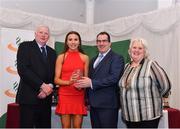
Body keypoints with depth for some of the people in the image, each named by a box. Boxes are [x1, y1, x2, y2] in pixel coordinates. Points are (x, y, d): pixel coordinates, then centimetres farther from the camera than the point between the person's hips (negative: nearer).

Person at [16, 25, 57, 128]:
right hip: (28, 97, -5)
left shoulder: (52, 52, 17)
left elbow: (54, 74, 13)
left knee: (45, 125, 7)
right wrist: (42, 85, -14)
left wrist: (50, 86, -8)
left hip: (46, 98, 5)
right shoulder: (25, 46, 1)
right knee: (26, 125, -1)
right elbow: (22, 69, -11)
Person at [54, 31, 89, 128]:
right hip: (64, 95, -1)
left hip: (79, 96, 1)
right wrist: (69, 82, -17)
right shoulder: (61, 57, 4)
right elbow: (56, 80, 1)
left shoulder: (85, 58, 8)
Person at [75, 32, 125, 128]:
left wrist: (92, 83, -20)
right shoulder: (94, 60, 18)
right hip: (94, 105, 7)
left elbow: (114, 78, -18)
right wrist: (88, 100, 14)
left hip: (108, 105, -6)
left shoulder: (117, 58, -5)